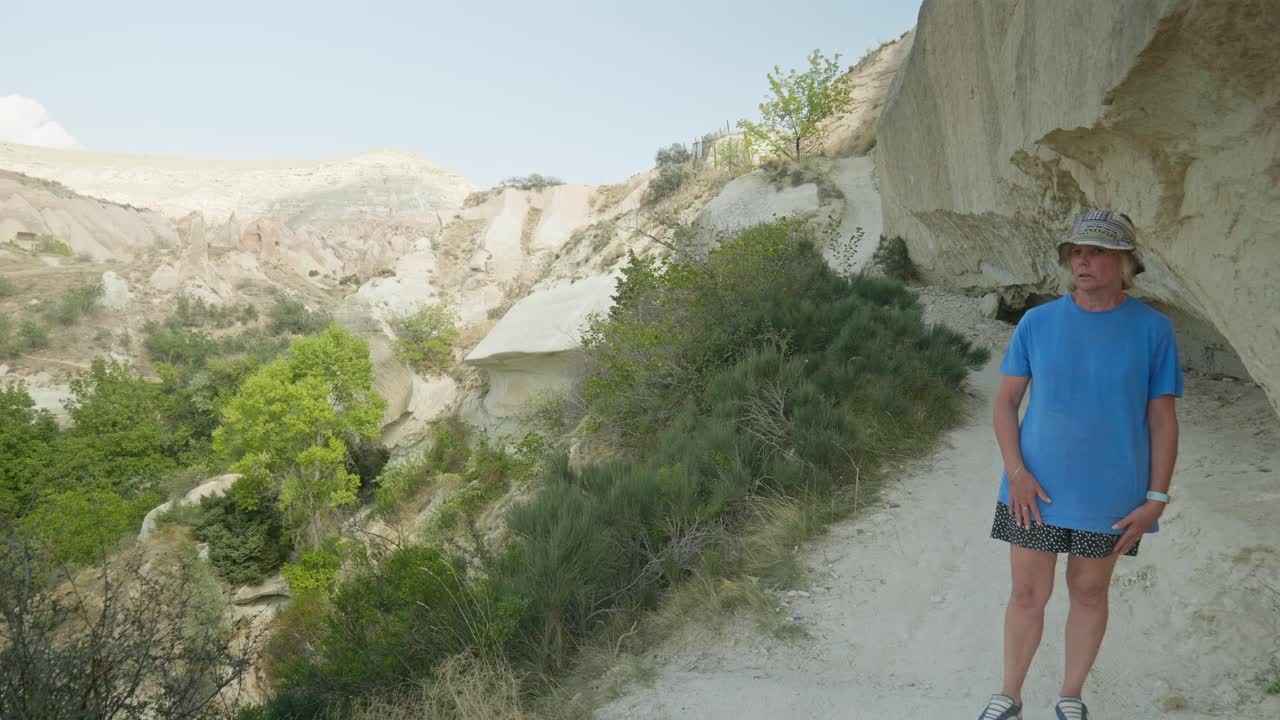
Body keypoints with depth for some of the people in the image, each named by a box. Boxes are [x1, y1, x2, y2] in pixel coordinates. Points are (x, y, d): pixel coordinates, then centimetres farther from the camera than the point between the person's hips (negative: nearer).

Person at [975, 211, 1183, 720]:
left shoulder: (1152, 330, -7)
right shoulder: (1037, 323, -5)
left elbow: (1162, 419, -3)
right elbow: (1005, 400, 0)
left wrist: (1156, 500, -6)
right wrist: (1015, 471, -12)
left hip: (1109, 495, 0)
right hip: (1038, 489, 1)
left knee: (1089, 591, 14)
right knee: (1028, 594, 7)